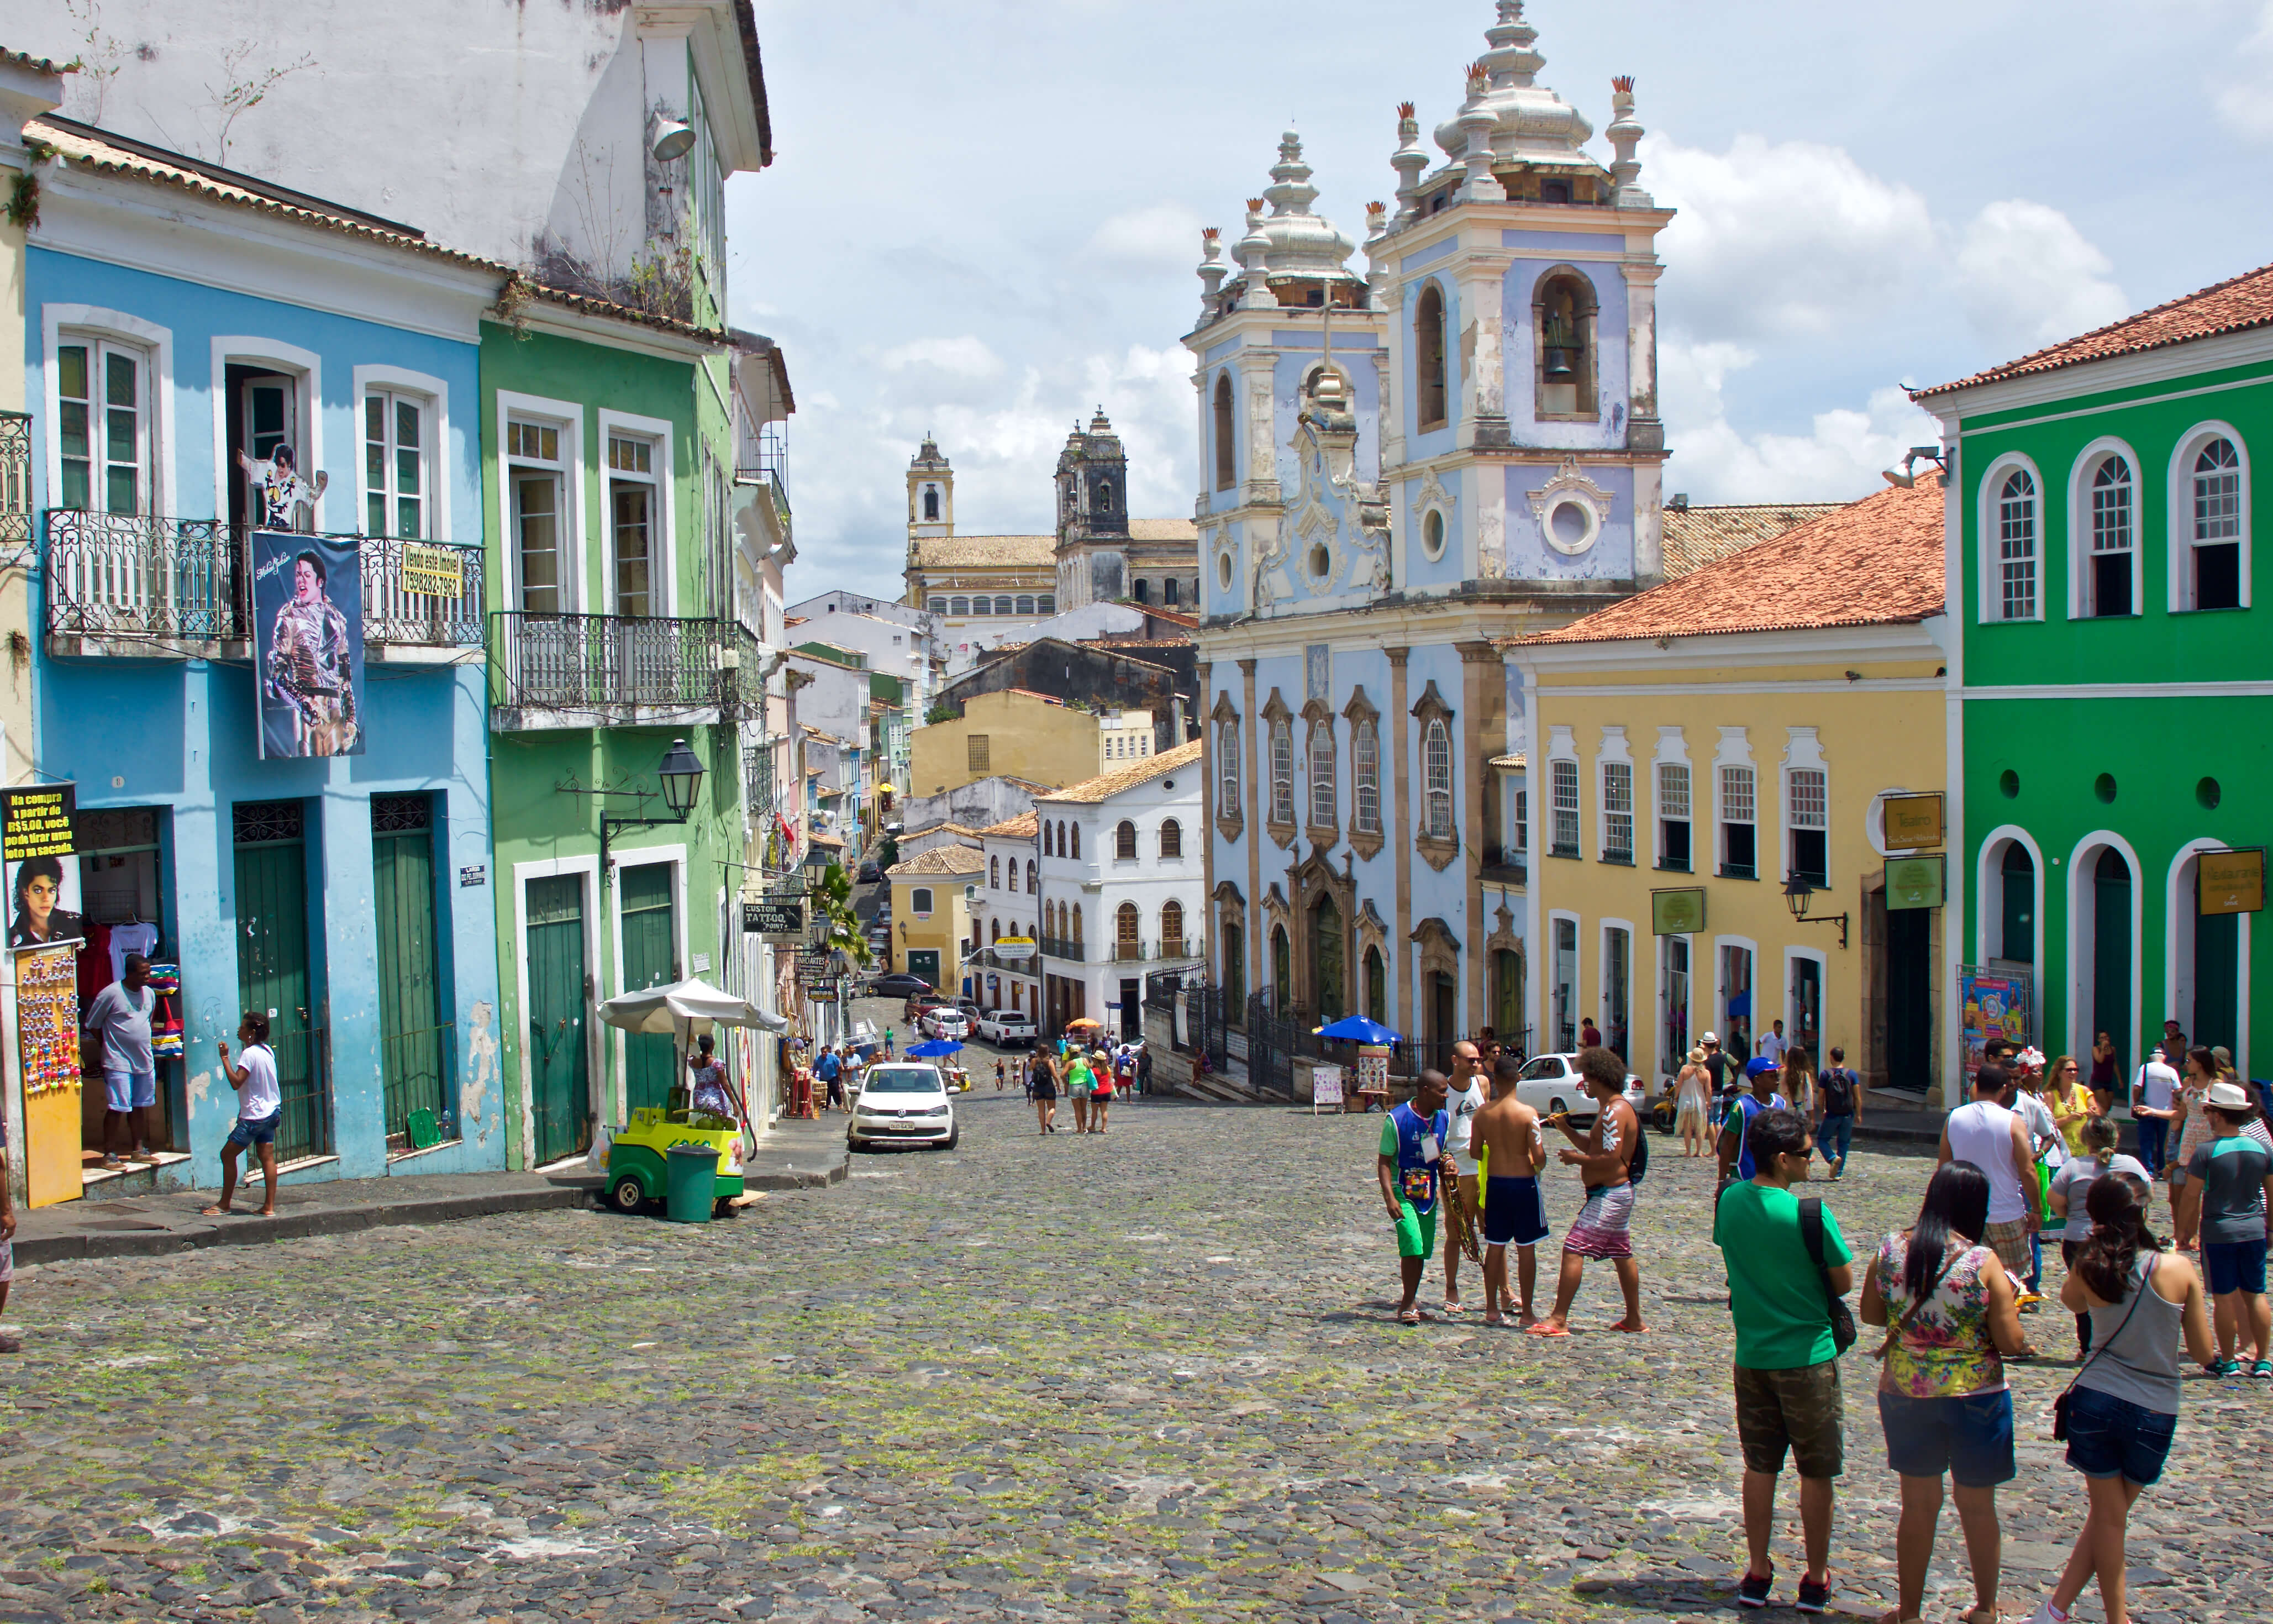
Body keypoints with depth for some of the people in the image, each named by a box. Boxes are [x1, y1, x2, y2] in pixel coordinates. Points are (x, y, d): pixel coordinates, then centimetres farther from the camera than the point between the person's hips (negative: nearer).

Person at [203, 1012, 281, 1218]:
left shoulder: (250, 1054, -17)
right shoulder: (268, 1051, 9)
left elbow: (236, 1082, -24)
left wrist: (225, 1058, -21)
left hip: (253, 1116, -9)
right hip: (271, 1111, 9)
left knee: (228, 1154, 2)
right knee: (267, 1157, 5)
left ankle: (224, 1204, 8)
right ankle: (269, 1206, 2)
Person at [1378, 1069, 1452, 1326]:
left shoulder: (1444, 1119, 3)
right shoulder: (1397, 1119, -15)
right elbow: (1384, 1161, -13)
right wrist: (1389, 1198, -20)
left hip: (1428, 1193, 6)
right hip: (1403, 1192, -6)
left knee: (1422, 1250, 8)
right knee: (1412, 1245, -17)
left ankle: (1410, 1301, 23)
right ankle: (1408, 1304, -6)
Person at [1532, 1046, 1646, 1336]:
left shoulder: (1615, 1111, -18)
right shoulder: (1609, 1108, 15)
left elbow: (1610, 1158, -26)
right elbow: (1594, 1148, 20)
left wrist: (1576, 1159, -15)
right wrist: (1566, 1129, 11)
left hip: (1609, 1195, -11)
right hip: (1617, 1193, 11)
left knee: (1573, 1250, -13)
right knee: (1622, 1255, 16)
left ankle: (1559, 1320, -14)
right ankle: (1634, 1319, 23)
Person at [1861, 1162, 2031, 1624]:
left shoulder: (1890, 1250, -7)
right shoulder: (1983, 1263, -17)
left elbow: (1870, 1314, 5)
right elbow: (2012, 1343, -13)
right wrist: (2010, 1305, 5)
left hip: (1904, 1391, 2)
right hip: (1974, 1395, -2)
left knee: (1919, 1504, 15)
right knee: (1977, 1505, 16)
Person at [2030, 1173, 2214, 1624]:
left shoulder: (2089, 1271, -5)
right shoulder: (2179, 1269, -10)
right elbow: (2204, 1353, -3)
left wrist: (2100, 1246, 14)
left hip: (2095, 1401, 1)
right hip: (2154, 1413, -1)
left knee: (2107, 1515, 16)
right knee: (2112, 1514, 15)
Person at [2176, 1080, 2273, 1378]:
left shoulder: (2207, 1152, -12)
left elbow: (2191, 1199, -9)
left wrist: (2185, 1231, 2)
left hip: (2219, 1231, -4)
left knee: (2225, 1297, 3)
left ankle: (2228, 1361, 10)